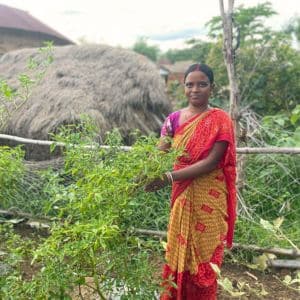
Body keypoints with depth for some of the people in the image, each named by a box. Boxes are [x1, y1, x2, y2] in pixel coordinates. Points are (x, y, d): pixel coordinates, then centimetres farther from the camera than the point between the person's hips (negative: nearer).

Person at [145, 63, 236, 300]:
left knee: (203, 253, 7)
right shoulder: (174, 119, 3)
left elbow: (211, 162, -18)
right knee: (179, 250, 13)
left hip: (208, 198, -3)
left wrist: (169, 177, -25)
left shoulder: (220, 120, -9)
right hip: (182, 195, 4)